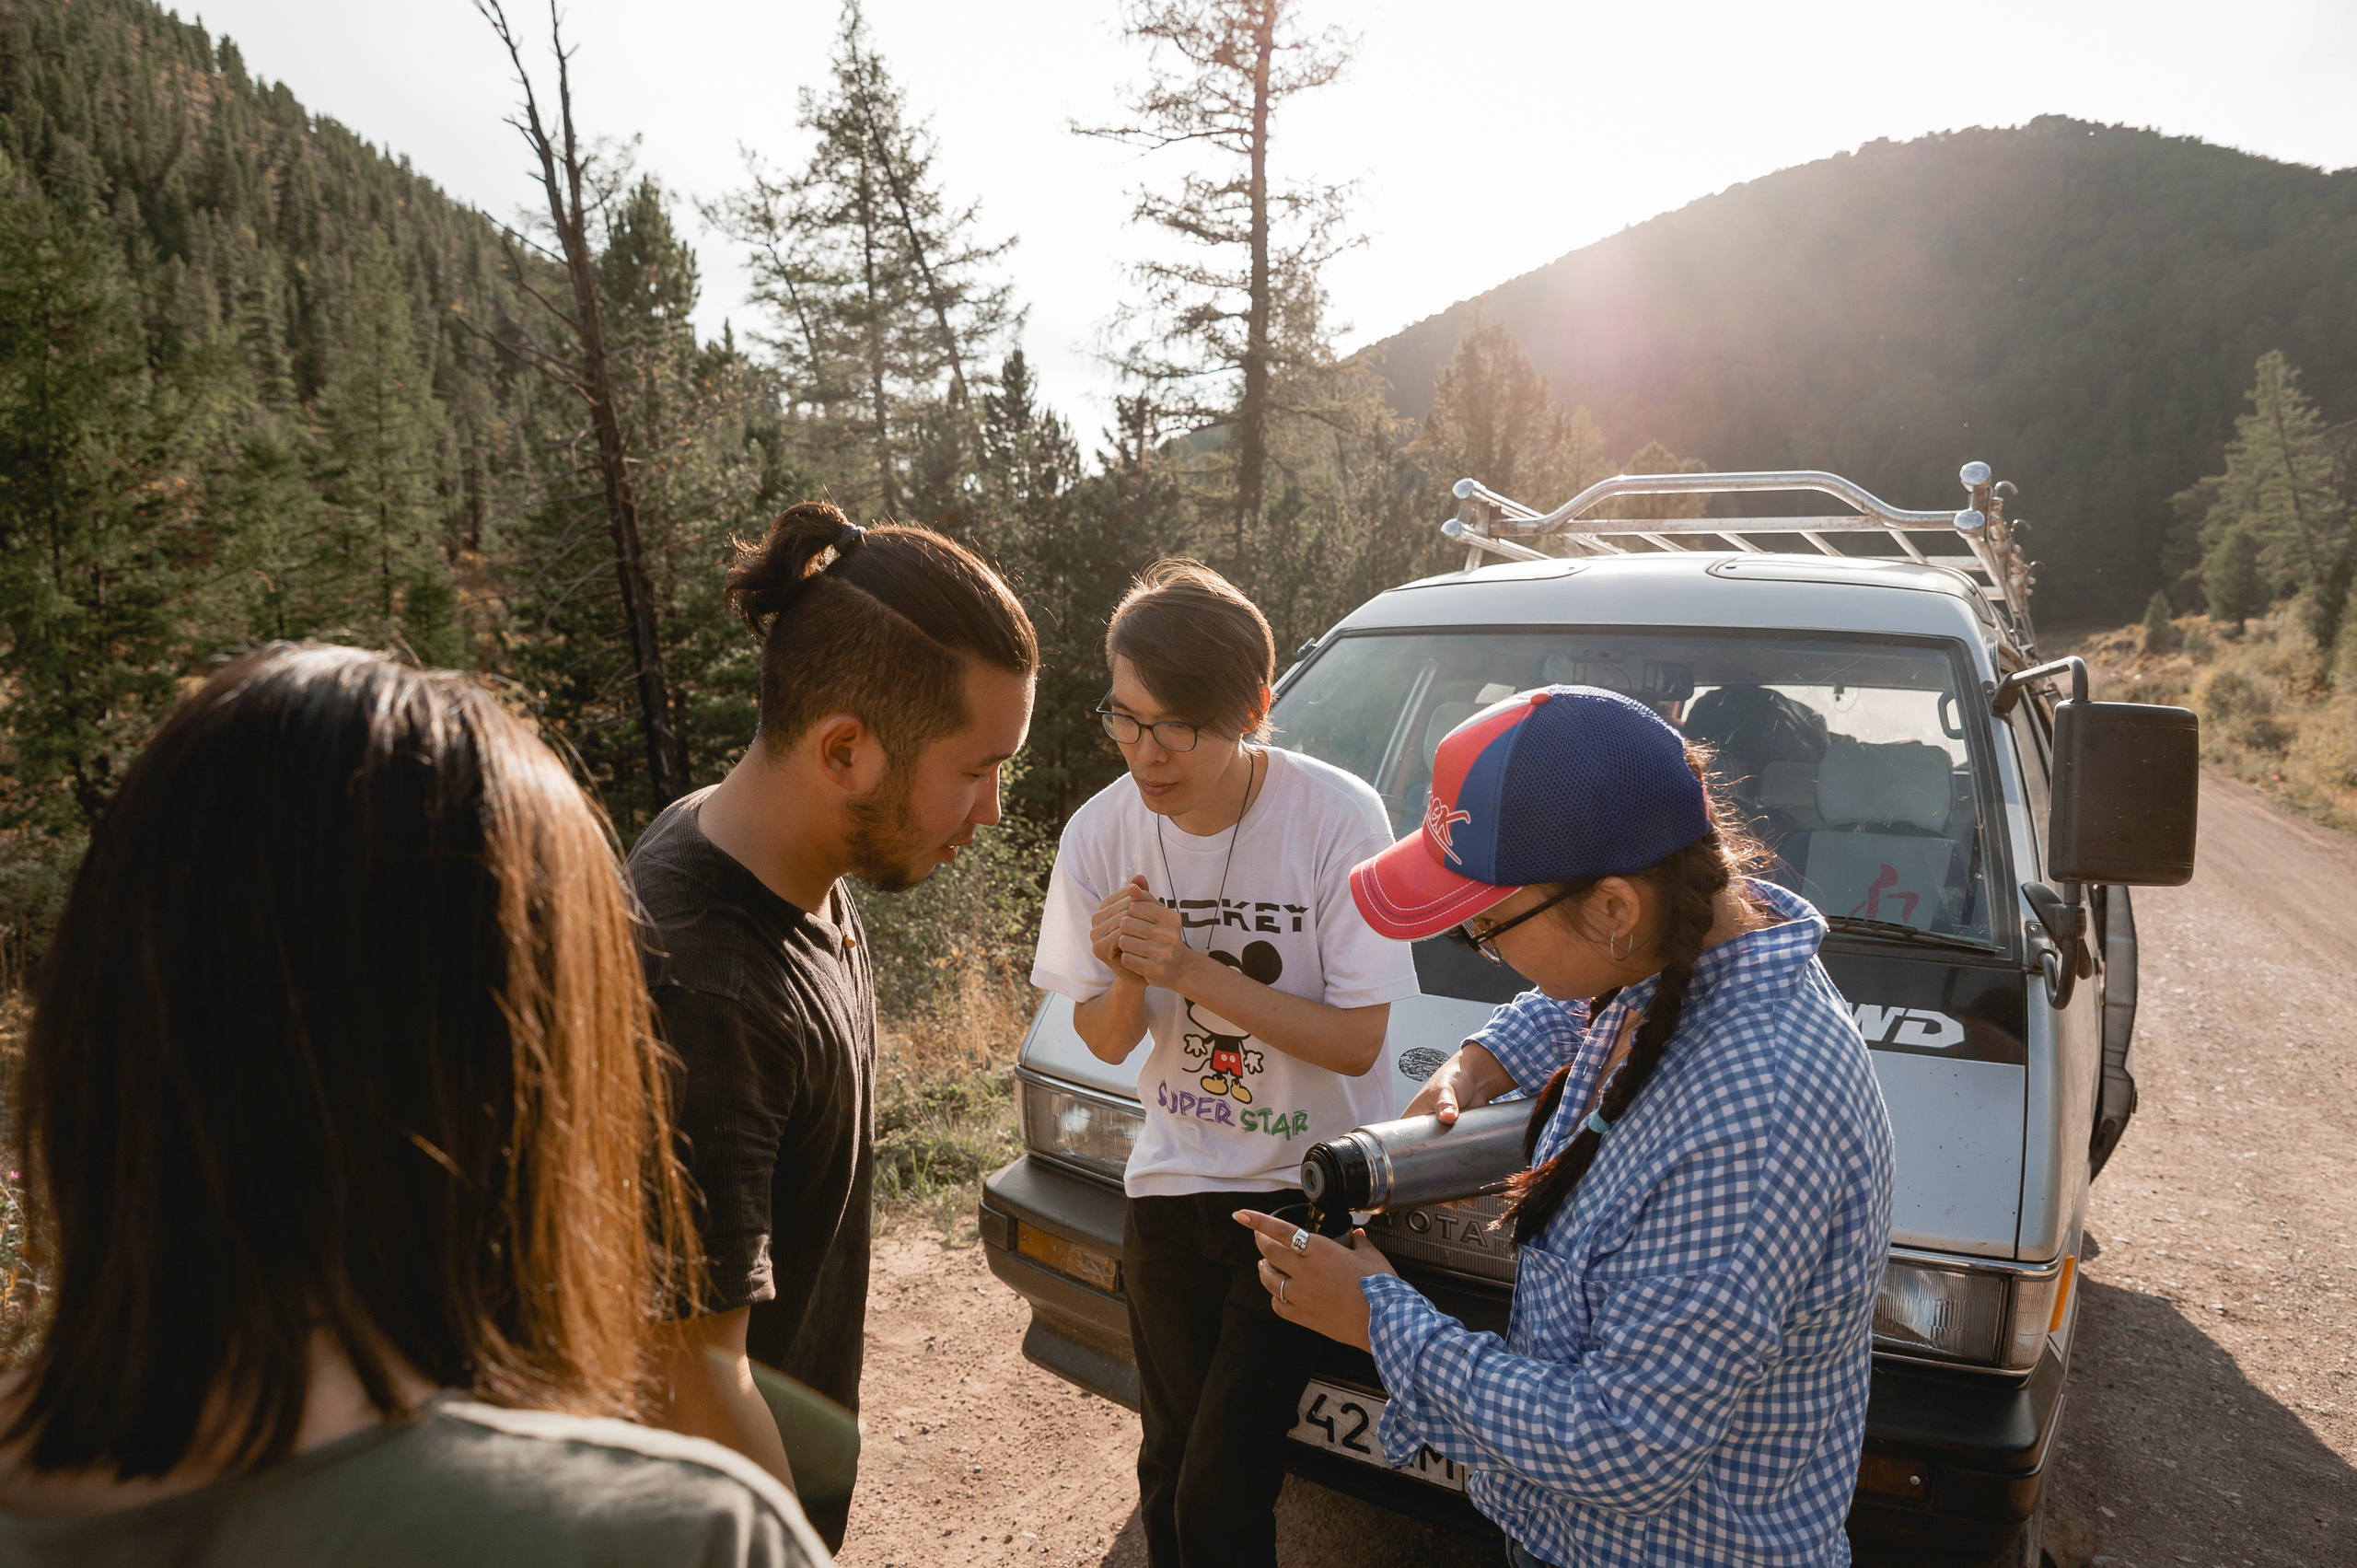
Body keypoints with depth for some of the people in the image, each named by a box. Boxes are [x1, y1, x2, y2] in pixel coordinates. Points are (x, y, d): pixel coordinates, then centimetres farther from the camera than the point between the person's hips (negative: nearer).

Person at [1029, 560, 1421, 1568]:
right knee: (1167, 1474, 18)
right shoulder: (1102, 831, -10)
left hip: (1307, 1185, -3)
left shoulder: (1336, 819, -20)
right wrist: (1126, 974, -23)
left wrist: (1194, 970, -26)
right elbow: (1107, 1043, -1)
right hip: (1171, 1184, 4)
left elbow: (1356, 1039, -17)